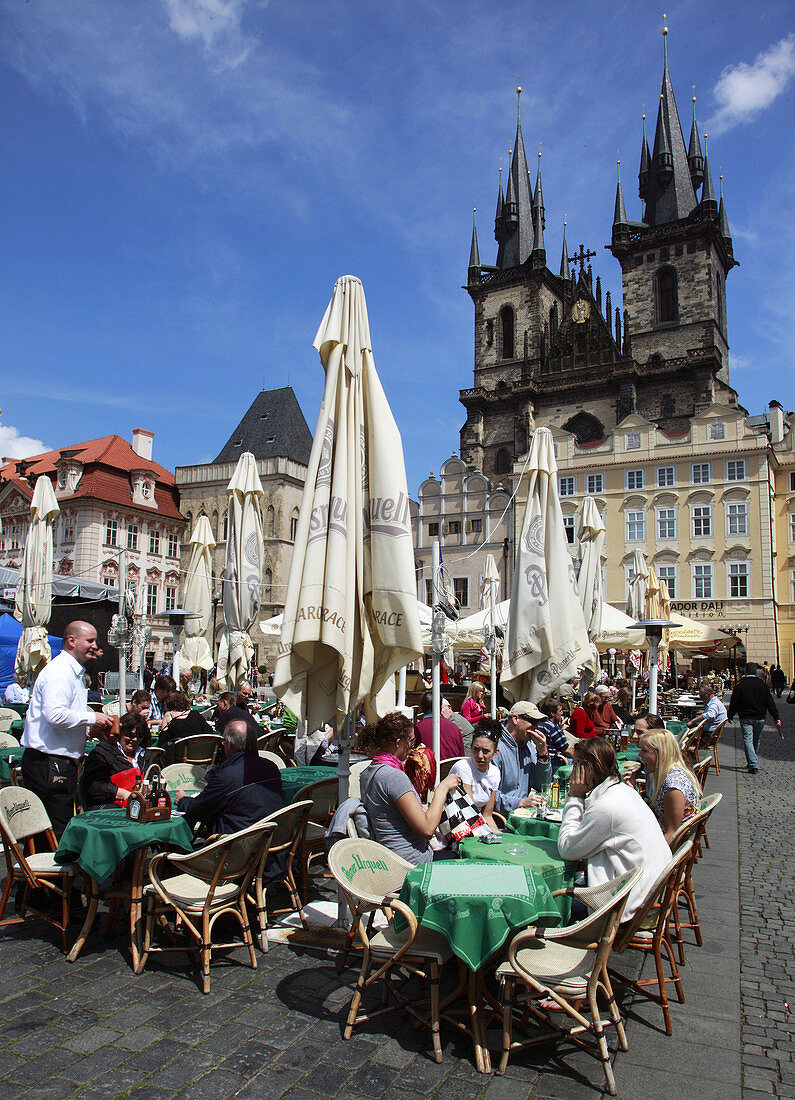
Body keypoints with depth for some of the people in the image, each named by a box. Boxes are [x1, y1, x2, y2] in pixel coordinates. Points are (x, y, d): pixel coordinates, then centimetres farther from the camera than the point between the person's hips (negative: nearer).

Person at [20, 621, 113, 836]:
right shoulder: (59, 672, -15)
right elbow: (54, 715, -26)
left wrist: (92, 727, 13)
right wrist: (91, 718, -17)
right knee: (56, 832, -5)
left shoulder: (75, 672, 18)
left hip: (62, 761, 10)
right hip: (48, 763, -10)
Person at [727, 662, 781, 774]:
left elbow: (733, 703, -3)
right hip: (760, 718, 3)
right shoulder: (762, 684, -1)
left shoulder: (739, 685, -6)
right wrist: (776, 718, 6)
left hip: (745, 718, -3)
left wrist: (729, 716, 9)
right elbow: (770, 702, 2)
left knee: (748, 740, -4)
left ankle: (753, 765, -17)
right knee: (756, 741, 17)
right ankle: (753, 762, 28)